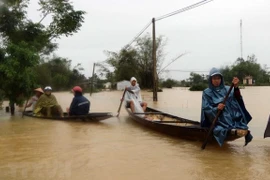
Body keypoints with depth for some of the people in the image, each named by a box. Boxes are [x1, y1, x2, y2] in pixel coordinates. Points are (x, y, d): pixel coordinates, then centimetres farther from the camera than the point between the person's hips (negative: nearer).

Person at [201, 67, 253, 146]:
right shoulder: (207, 92, 4)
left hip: (231, 117, 4)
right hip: (218, 120, -4)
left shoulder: (227, 89, 11)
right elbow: (205, 109, -3)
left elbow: (237, 98, -9)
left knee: (244, 131, -21)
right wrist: (216, 109, -22)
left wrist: (236, 87, -28)